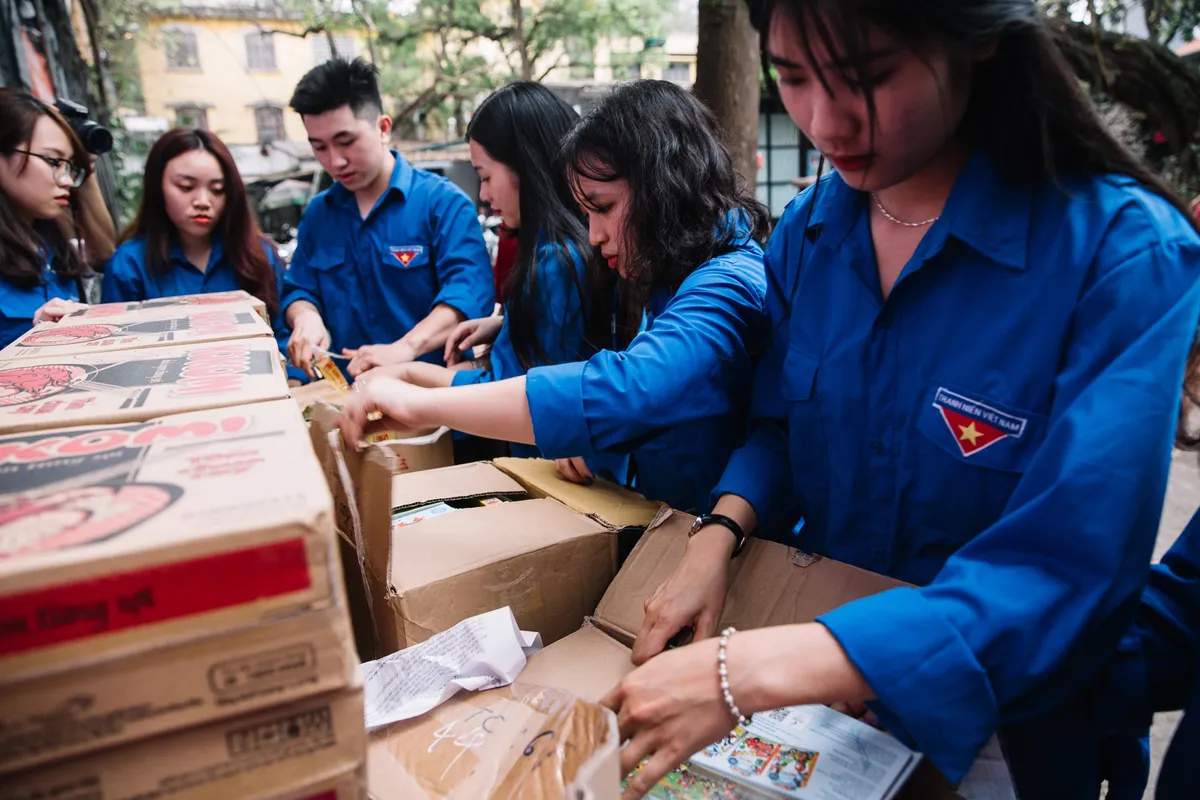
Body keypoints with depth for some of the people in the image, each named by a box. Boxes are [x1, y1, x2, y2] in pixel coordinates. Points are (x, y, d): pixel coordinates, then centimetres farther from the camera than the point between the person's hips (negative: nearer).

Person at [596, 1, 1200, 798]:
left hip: (999, 728, -4)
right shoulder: (808, 229, -6)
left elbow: (1066, 578, -29)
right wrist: (720, 533, -16)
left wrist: (751, 672, -38)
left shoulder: (1127, 252, -23)